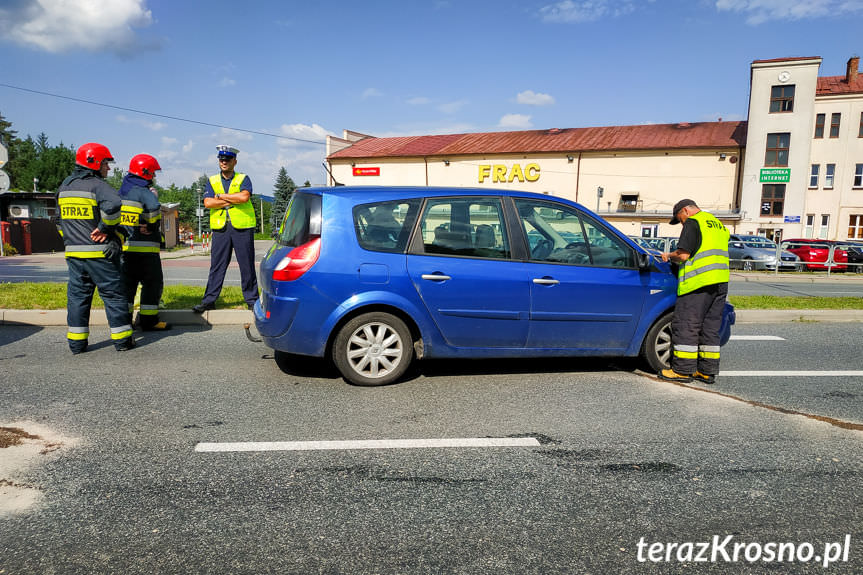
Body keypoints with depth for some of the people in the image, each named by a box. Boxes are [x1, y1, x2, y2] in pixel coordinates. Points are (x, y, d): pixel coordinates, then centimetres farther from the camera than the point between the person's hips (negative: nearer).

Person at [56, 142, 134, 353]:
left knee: (77, 294, 12)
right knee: (113, 294, 3)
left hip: (73, 252, 6)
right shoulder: (97, 185, -10)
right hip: (100, 252, -6)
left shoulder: (64, 186, 14)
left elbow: (61, 220, 20)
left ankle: (76, 342, 13)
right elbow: (113, 205, -31)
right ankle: (122, 339, 8)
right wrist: (105, 228, -18)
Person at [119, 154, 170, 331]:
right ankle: (149, 320, 4)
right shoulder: (144, 192, -14)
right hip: (144, 247, -8)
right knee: (152, 283, 2)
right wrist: (148, 224, -16)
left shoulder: (122, 192, 13)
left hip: (125, 246, 8)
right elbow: (154, 209, -32)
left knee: (128, 282, 14)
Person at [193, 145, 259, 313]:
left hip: (242, 227, -2)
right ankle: (209, 300, 10)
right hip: (220, 229, 2)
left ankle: (251, 299, 11)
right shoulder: (212, 181, 14)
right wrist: (233, 200, -8)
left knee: (247, 266, 2)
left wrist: (220, 196, -8)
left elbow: (244, 197, -15)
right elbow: (208, 202, -3)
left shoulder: (243, 179, 6)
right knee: (216, 266, 4)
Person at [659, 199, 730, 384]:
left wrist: (669, 255, 7)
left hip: (699, 282, -9)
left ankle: (683, 370, 0)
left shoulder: (692, 223, -4)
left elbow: (683, 255, -13)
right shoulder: (718, 224, 23)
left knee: (685, 325, -3)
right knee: (711, 327, 12)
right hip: (721, 282, 9)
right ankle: (708, 371, 15)